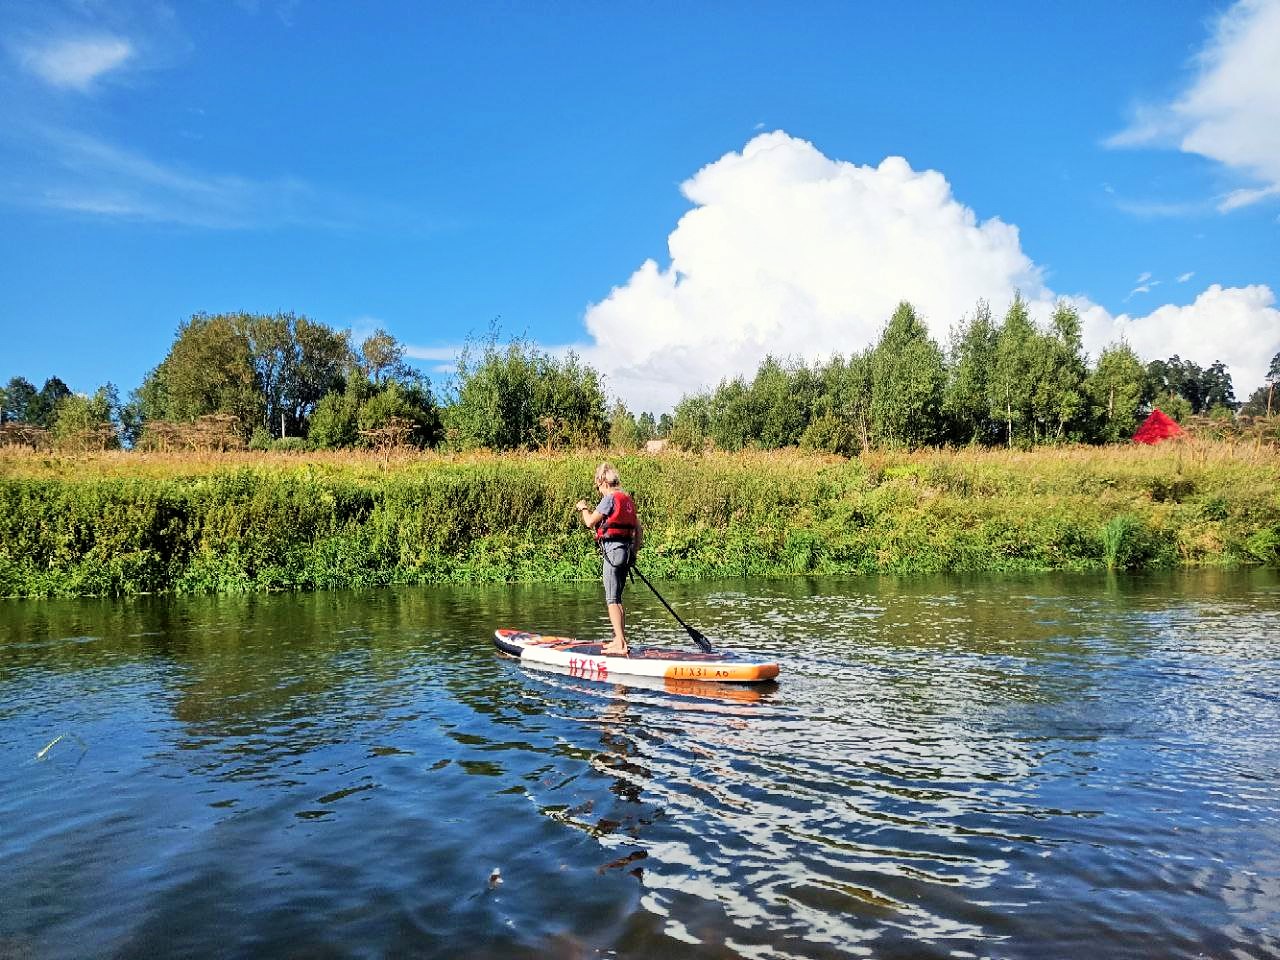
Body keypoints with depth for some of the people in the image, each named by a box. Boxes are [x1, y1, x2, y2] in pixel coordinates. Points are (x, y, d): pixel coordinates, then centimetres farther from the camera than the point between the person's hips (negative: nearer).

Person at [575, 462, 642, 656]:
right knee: (616, 598, 16)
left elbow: (590, 522, -10)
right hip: (626, 549, 9)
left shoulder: (610, 498, -10)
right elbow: (639, 530, 17)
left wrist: (583, 508, 10)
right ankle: (620, 640, 20)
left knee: (612, 600, -7)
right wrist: (633, 553, 23)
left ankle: (620, 645, -10)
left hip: (613, 549, -9)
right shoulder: (627, 499, 15)